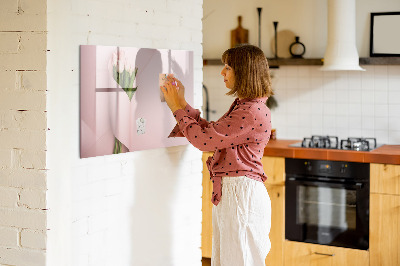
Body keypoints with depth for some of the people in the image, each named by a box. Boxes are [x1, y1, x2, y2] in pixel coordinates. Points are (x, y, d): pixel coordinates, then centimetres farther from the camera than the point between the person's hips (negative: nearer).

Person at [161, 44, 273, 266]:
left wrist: (177, 108, -7)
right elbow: (210, 132, 17)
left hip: (241, 194, -10)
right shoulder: (242, 106, 14)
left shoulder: (253, 112, -19)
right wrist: (182, 103, 14)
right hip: (228, 192, 10)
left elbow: (204, 139, -19)